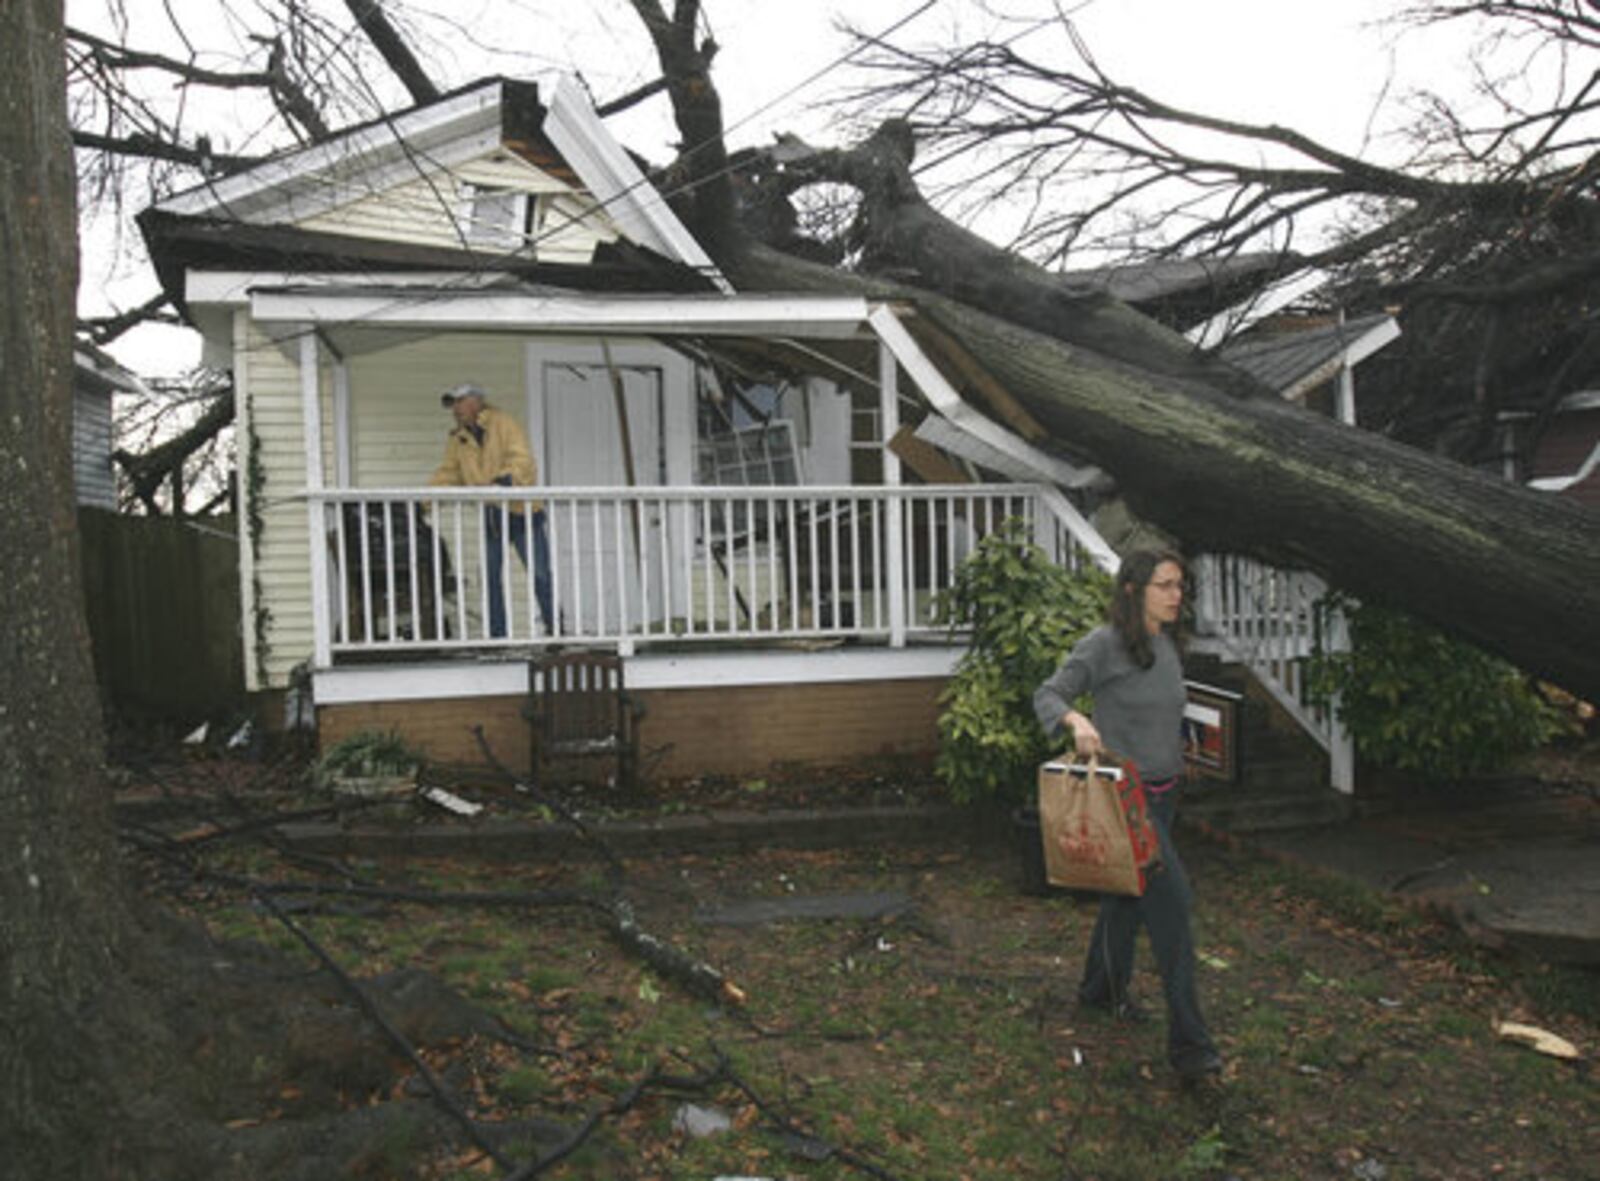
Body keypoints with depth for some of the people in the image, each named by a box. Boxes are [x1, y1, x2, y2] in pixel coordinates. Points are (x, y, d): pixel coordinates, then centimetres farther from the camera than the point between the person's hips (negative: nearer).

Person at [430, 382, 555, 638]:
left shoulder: (503, 423, -7)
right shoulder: (457, 439, 11)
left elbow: (522, 458, -19)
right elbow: (449, 474, 11)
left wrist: (508, 477, -39)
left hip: (520, 510, -6)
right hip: (491, 516, 6)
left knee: (540, 574, -5)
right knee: (490, 577, 5)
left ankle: (554, 628, 2)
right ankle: (496, 634, 12)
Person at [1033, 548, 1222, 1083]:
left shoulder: (1167, 644, 9)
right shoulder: (1104, 645, -15)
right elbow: (1047, 695, -13)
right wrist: (1076, 720, -32)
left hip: (1162, 792, 8)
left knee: (1129, 893, 19)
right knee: (1171, 898, -13)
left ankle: (1102, 989, 40)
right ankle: (1188, 1043, -7)